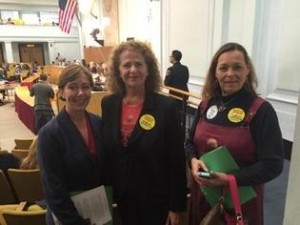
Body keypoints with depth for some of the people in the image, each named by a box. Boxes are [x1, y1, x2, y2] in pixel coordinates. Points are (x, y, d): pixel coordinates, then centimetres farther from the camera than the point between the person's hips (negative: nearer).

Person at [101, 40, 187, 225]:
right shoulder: (108, 104, -4)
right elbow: (105, 152, 4)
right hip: (123, 197, 4)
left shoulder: (166, 106, -16)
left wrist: (176, 206, -9)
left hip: (156, 198, -3)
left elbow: (177, 160, -13)